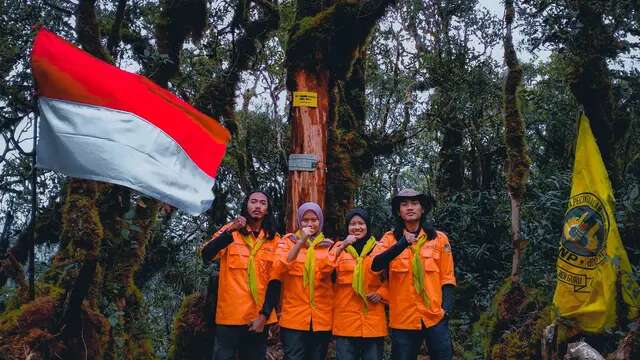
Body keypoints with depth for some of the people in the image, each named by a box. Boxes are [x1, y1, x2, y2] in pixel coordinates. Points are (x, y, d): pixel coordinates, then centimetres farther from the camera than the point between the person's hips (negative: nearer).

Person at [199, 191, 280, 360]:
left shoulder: (274, 239, 5)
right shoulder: (230, 231, 2)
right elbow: (206, 255, -14)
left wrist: (265, 315, -5)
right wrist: (230, 231, -26)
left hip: (259, 316, 2)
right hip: (230, 314, -2)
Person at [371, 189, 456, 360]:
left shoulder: (439, 238, 5)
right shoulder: (390, 239, 3)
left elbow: (447, 278, 7)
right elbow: (375, 265, -15)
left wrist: (446, 307, -8)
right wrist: (401, 244, -28)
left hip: (435, 317, 0)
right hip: (402, 318, 0)